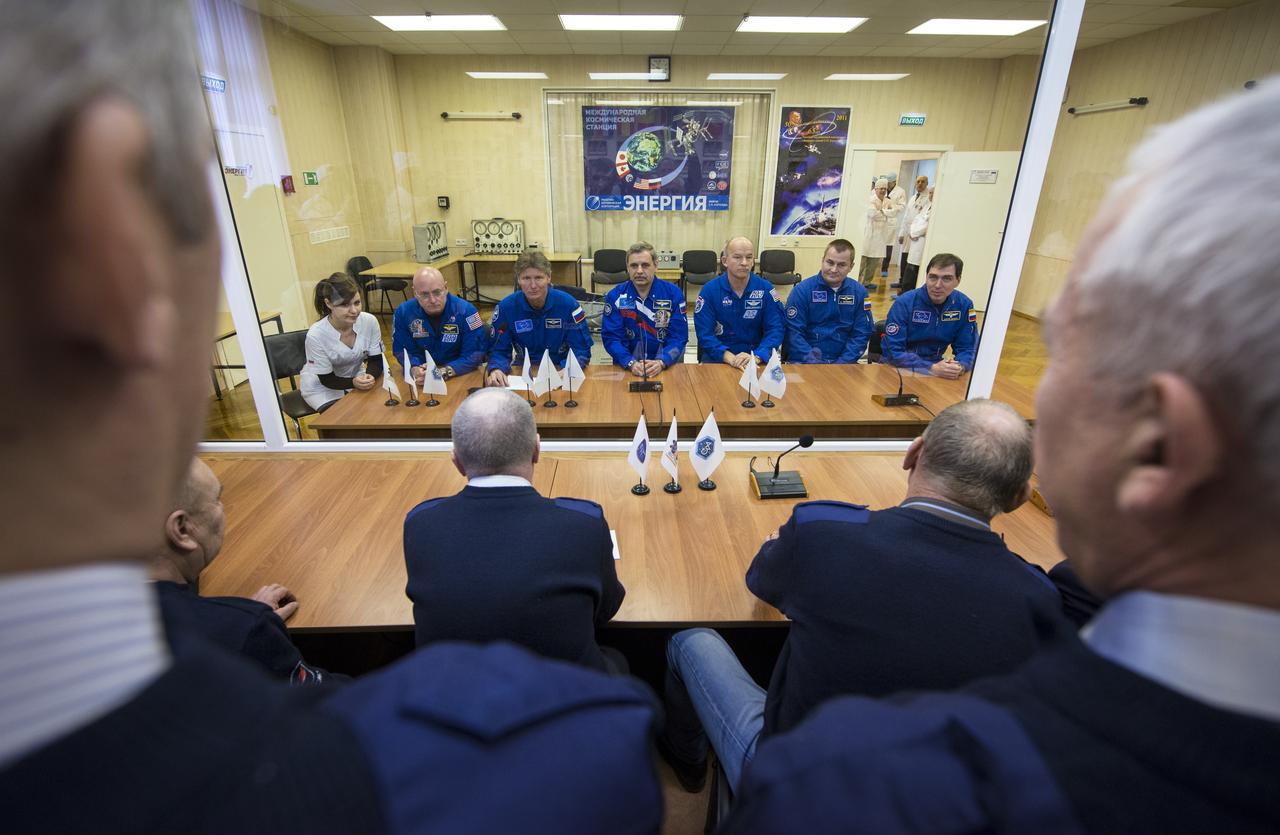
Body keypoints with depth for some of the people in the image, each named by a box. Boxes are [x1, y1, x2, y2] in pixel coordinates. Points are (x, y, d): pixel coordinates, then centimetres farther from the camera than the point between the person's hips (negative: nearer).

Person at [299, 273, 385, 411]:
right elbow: (327, 380, -20)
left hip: (356, 377, 3)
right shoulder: (316, 335, -29)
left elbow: (376, 361, -11)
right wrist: (354, 383, -39)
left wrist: (369, 377, -33)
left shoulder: (370, 321, -23)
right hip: (322, 386, -3)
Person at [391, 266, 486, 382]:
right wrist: (415, 370, -22)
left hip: (461, 377, -2)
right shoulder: (403, 312, -5)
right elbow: (403, 351, 0)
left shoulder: (466, 310, -13)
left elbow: (475, 353, -15)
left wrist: (444, 372, -28)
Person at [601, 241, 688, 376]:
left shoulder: (674, 293, -3)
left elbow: (678, 337, -7)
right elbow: (611, 338, -7)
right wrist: (631, 363, -24)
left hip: (666, 361, 0)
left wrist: (661, 363, -25)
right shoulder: (615, 296, -2)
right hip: (630, 359, 0)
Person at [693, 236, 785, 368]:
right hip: (718, 354, -1)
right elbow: (705, 333, -10)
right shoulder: (709, 290, -4)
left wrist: (756, 357, -25)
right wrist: (730, 358, -27)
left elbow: (775, 329, -6)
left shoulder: (766, 289, 0)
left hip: (756, 353, 1)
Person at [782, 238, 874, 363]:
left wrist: (842, 363, -9)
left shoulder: (859, 293, 6)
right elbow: (794, 332, -8)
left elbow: (861, 334, 5)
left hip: (842, 361, 3)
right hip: (804, 361, -3)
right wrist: (813, 362, -17)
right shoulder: (801, 290, -3)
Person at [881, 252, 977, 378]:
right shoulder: (904, 303, -15)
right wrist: (932, 368, -30)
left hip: (936, 365, 4)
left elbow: (967, 349, 1)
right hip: (898, 368, -4)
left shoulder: (964, 305, -4)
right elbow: (894, 352, -20)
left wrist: (960, 367, -21)